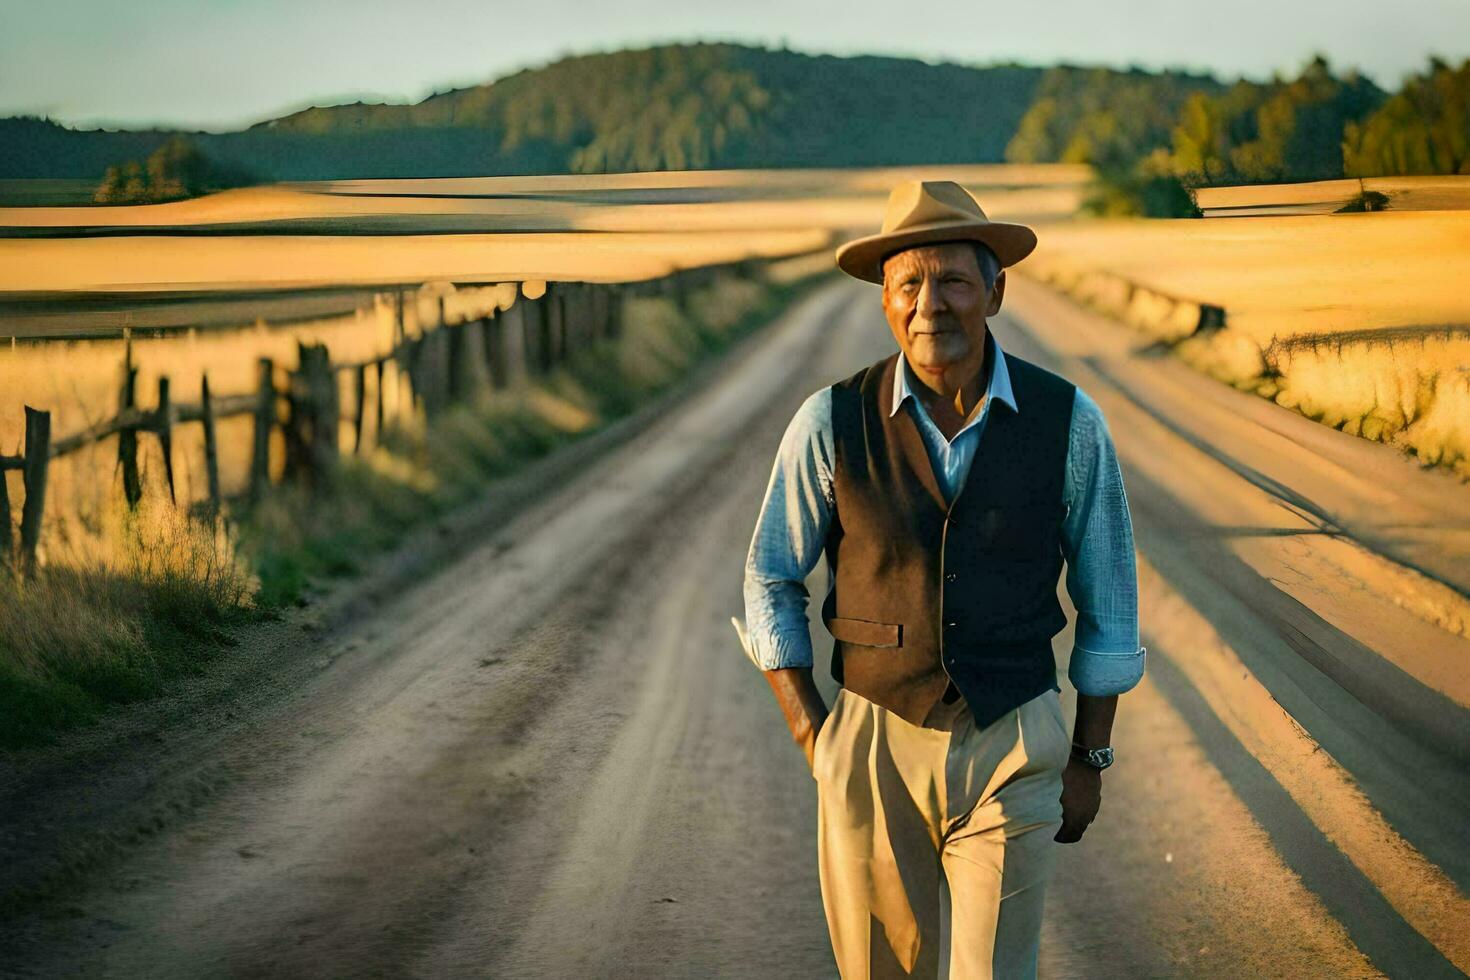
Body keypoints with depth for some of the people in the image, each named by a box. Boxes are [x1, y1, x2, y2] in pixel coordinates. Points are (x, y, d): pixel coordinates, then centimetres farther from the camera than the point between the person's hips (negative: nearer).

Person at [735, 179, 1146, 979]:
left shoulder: (1067, 422, -9)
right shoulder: (831, 424, -10)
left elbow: (1108, 597, 2)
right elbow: (771, 583, 3)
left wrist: (1089, 759, 4)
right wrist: (814, 741, -3)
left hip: (1012, 751, 0)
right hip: (875, 753, 1)